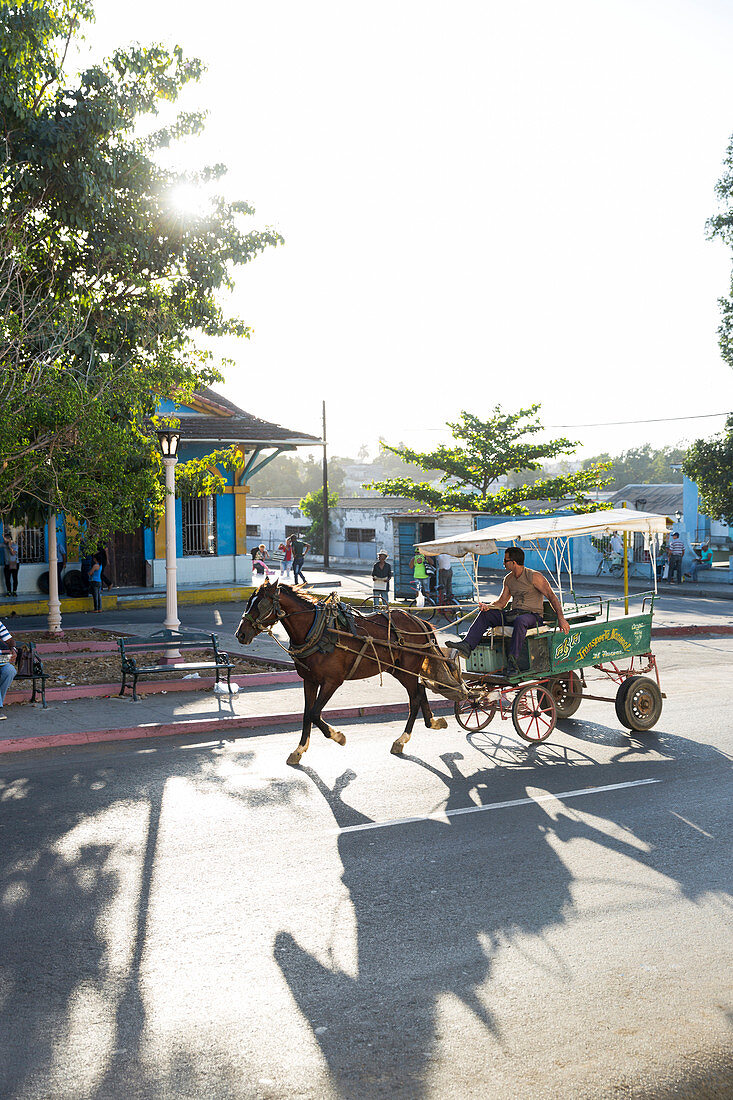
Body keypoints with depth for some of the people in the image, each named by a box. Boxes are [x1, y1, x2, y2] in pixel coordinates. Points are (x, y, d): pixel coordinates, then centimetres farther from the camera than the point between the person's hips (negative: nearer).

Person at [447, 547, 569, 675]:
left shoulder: (534, 576, -9)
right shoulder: (508, 579, 13)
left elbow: (552, 597, -10)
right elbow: (501, 602, 15)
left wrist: (561, 618, -20)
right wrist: (488, 606, -7)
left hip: (533, 616, -7)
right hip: (513, 615, 7)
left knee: (520, 621, -40)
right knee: (485, 614, -7)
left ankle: (512, 664, -43)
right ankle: (467, 646, -22)